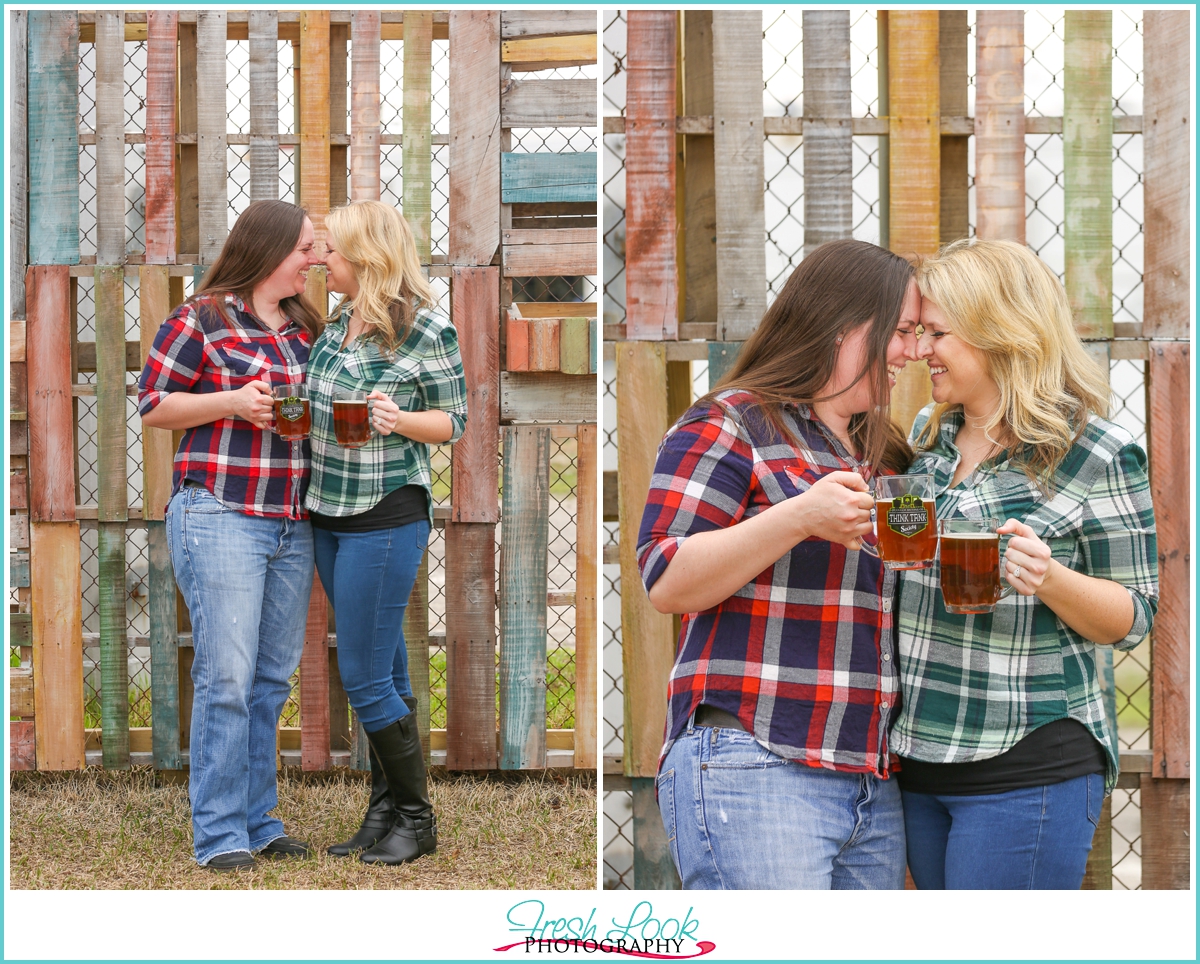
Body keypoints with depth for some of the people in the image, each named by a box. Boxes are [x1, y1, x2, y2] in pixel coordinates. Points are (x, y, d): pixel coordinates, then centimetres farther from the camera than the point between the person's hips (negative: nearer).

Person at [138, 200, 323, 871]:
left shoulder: (305, 328, 15)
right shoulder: (201, 321, -4)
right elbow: (153, 406, -3)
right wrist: (232, 401, -14)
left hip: (293, 525, 7)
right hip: (221, 518, -7)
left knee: (274, 677, 9)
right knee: (227, 678, -8)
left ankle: (258, 819, 17)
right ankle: (220, 834, -1)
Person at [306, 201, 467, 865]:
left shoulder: (427, 330, -12)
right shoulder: (336, 321, 9)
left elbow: (454, 421, -5)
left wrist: (398, 420, -22)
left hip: (387, 515, -7)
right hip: (328, 513, 7)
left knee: (365, 676, -5)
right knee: (383, 670, 14)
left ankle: (416, 820, 9)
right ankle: (383, 813, 22)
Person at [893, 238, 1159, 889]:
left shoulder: (1097, 456, -9)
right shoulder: (930, 434, 10)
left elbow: (1133, 619, -7)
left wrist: (1049, 578, -25)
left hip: (1027, 769, -7)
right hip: (921, 762, 7)